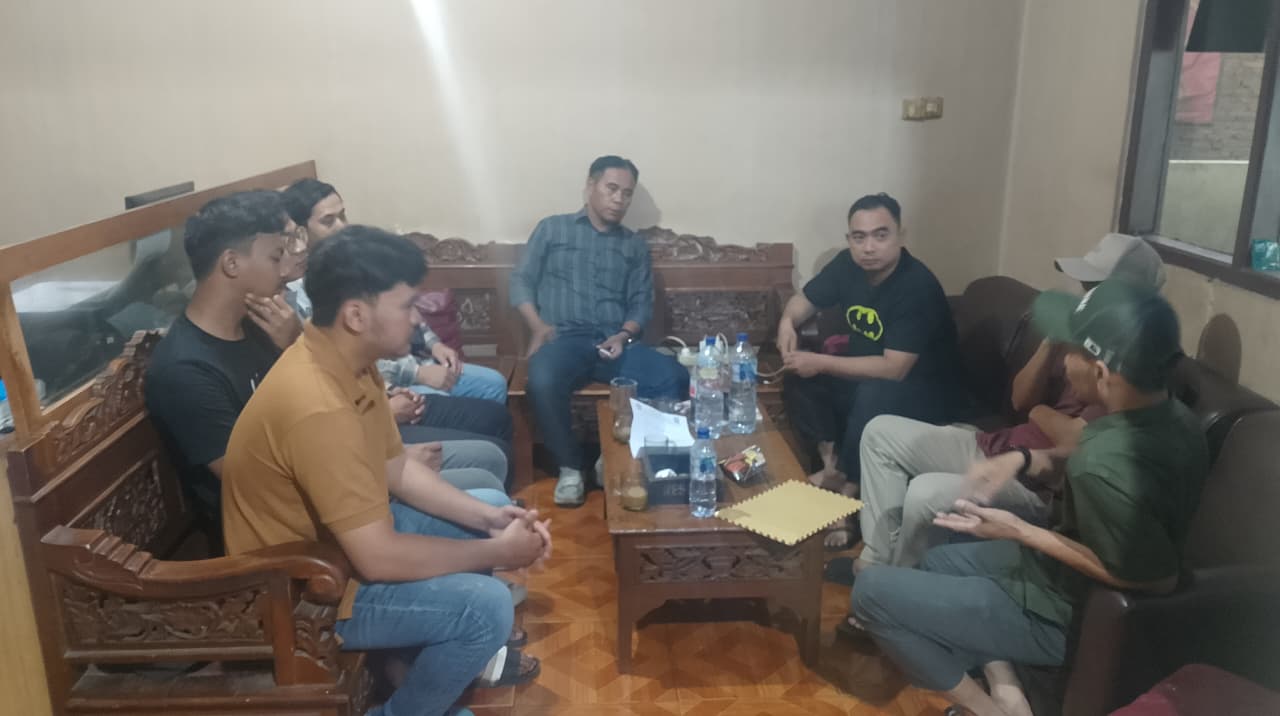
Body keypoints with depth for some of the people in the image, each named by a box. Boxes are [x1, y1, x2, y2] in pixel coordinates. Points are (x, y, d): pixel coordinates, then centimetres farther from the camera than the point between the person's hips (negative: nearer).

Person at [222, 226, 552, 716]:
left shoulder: (348, 360, -4)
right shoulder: (318, 408, -35)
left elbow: (397, 470, 6)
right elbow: (379, 559, -33)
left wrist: (490, 519, -5)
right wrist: (497, 552, -20)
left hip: (344, 536, 10)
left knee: (492, 506, 13)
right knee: (486, 607, -22)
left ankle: (460, 654, 29)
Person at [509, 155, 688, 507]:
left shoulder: (635, 245, 21)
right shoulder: (552, 229, 14)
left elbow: (642, 302, 14)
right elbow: (521, 281, 10)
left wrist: (625, 335, -8)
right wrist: (538, 326, -8)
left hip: (614, 343, 3)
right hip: (564, 339, -2)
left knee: (675, 377, -27)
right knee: (543, 382, -38)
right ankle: (570, 467, -14)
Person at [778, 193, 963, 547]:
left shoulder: (918, 287, -29)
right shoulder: (847, 265, -8)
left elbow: (894, 369, -33)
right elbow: (804, 299, 7)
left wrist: (821, 363, -32)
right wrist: (787, 322, -17)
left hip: (924, 393, -7)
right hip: (865, 373, 7)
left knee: (873, 396, -36)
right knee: (798, 380, -12)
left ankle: (850, 483, -16)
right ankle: (832, 460, -6)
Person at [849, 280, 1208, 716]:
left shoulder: (1104, 466, -37)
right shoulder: (1174, 417, -8)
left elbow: (1157, 580, -29)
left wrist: (1019, 531, -24)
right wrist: (1028, 460, -1)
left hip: (1064, 615, -9)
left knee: (870, 591, -5)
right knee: (940, 560, 26)